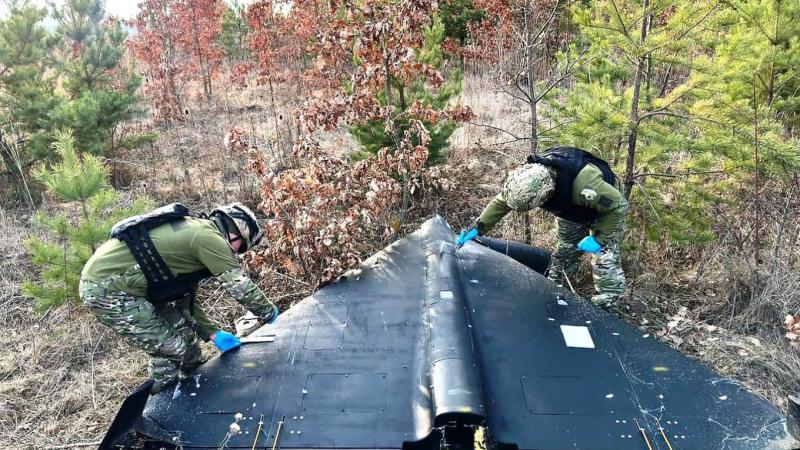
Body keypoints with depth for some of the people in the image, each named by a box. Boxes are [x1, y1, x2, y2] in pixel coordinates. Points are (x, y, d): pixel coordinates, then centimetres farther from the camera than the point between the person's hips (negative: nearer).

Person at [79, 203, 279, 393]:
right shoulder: (209, 236, -16)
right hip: (106, 290, -10)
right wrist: (270, 313, 2)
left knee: (183, 331, 16)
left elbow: (184, 300, 18)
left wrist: (212, 333, 15)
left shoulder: (193, 233, 15)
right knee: (171, 348, -4)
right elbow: (240, 285, -13)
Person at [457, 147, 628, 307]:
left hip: (606, 209, -5)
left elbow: (619, 206, -33)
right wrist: (478, 228, -19)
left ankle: (604, 308, 3)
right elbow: (501, 202, -14)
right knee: (563, 252, 15)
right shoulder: (530, 178, -31)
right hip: (573, 210, 5)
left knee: (604, 259, -10)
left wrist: (599, 238, -32)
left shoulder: (584, 183, -50)